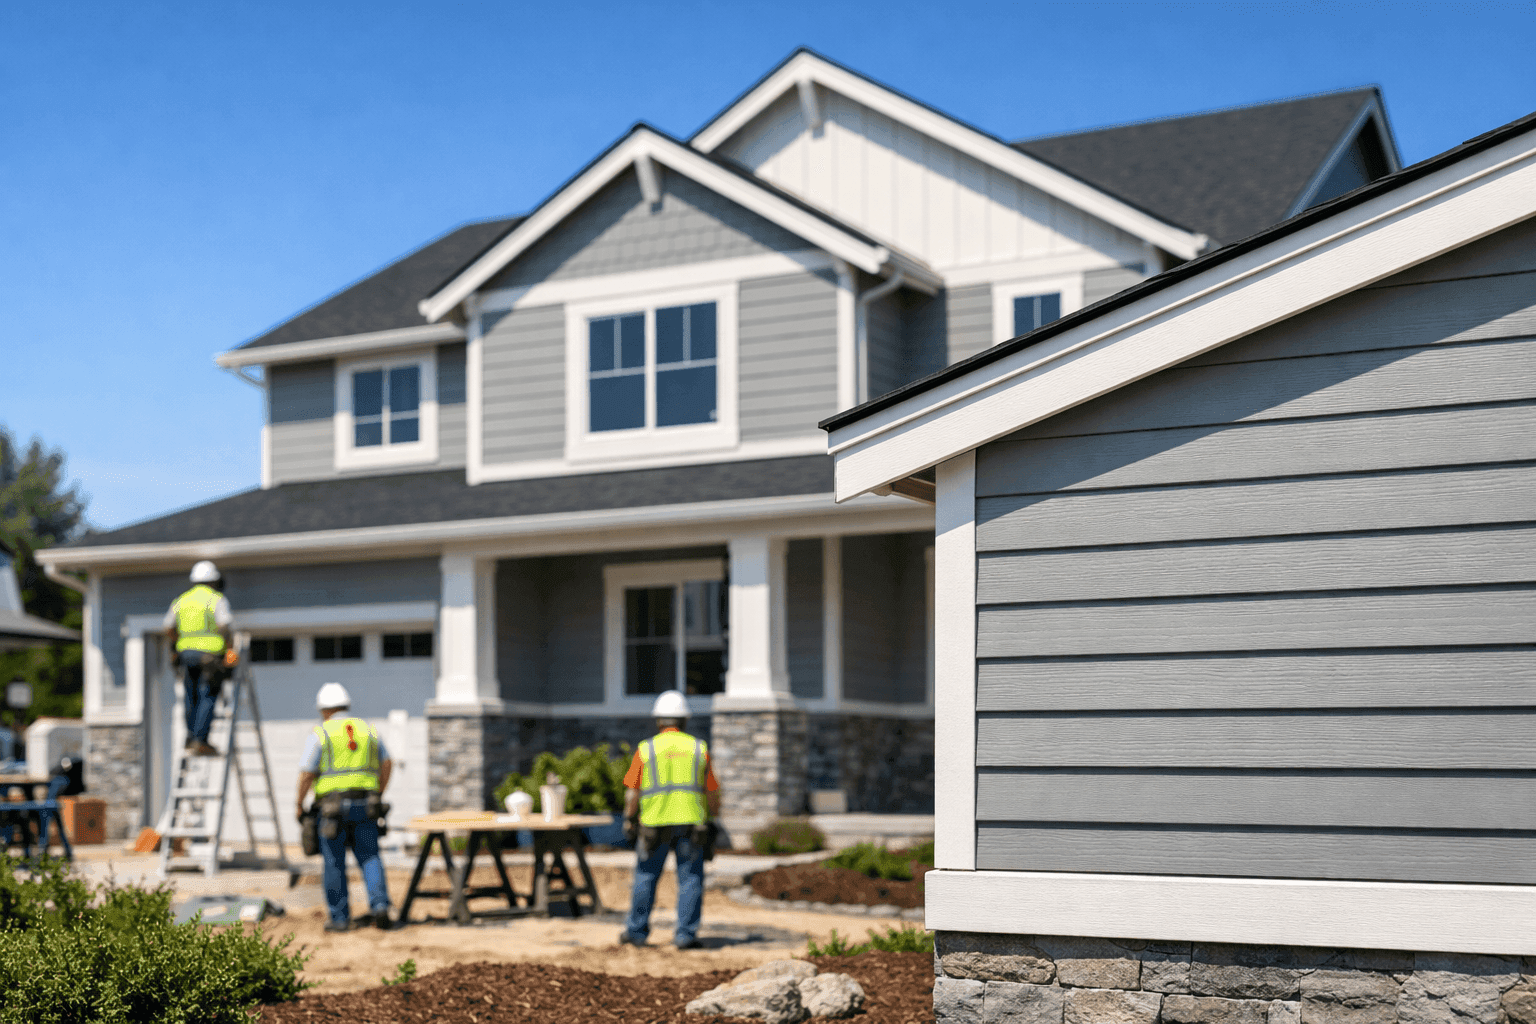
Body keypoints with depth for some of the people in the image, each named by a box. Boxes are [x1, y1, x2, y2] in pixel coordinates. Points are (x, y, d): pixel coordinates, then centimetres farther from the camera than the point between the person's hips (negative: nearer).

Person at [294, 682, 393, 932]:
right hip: (364, 806, 3)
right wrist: (378, 794, 21)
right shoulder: (366, 729, 11)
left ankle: (339, 918, 8)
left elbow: (306, 774, -7)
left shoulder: (321, 733, -3)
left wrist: (299, 804, 5)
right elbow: (387, 763, 12)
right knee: (369, 857, 7)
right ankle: (379, 905, -12)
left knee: (334, 864, 5)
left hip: (333, 806, -3)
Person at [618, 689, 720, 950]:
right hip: (690, 822, 0)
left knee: (646, 878, 11)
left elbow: (632, 791, 0)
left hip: (654, 823, 0)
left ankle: (637, 931, 19)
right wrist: (712, 818, 18)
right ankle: (686, 934, 0)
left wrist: (629, 820, 12)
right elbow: (712, 791, 7)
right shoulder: (698, 748, 5)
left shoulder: (646, 749, 0)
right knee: (690, 879, 4)